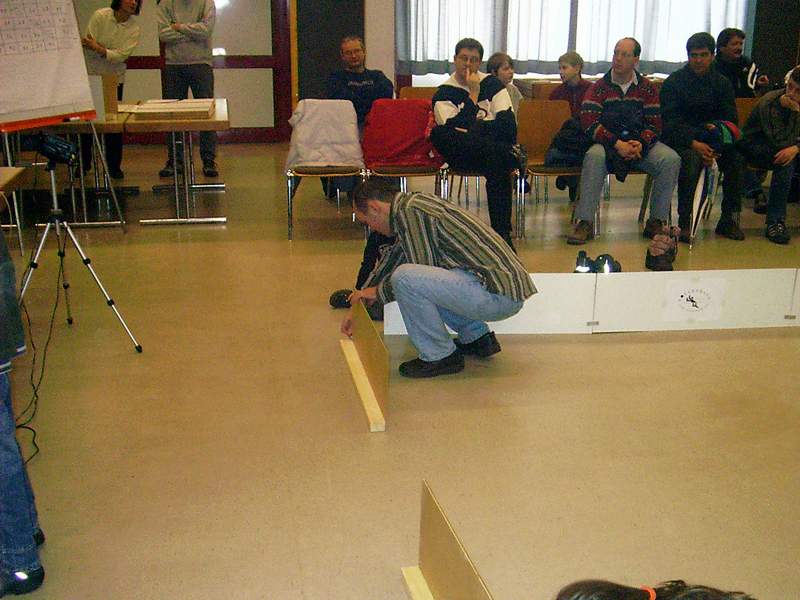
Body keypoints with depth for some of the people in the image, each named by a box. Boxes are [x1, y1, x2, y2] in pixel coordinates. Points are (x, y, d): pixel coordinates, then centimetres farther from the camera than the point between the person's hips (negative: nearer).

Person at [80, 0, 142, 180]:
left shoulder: (134, 28, -9)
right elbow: (88, 46, -14)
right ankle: (83, 163, 20)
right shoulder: (100, 15, -13)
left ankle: (114, 166, 13)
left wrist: (98, 48, -31)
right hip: (90, 74, -1)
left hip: (115, 78, 1)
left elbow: (121, 55, -19)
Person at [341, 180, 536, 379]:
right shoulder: (413, 204, 19)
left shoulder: (409, 211, -11)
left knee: (404, 278, -21)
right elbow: (390, 261, 30)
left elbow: (421, 271, -10)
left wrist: (378, 292, 5)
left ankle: (440, 356, -4)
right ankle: (478, 338, 24)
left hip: (499, 297, -10)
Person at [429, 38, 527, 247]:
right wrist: (473, 94, -10)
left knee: (496, 162, -36)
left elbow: (508, 125, -3)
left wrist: (471, 129, -10)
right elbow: (454, 129, -13)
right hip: (462, 156, 0)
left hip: (495, 150, 0)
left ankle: (502, 233, -31)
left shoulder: (492, 84, 11)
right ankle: (512, 154, -31)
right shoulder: (444, 92, 6)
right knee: (438, 135, -31)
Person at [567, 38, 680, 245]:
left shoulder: (647, 88, 10)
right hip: (607, 143, -2)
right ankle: (584, 222, -32)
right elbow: (589, 123, -9)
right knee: (594, 156, -36)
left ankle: (656, 222, -14)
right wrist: (617, 144, -21)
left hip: (640, 144, 2)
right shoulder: (599, 88, 3)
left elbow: (655, 124, 5)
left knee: (671, 159, -24)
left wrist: (640, 143, -17)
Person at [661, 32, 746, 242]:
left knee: (736, 156, -25)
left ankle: (729, 219, -14)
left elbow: (730, 120, 6)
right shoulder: (674, 82, 0)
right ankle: (685, 222, -28)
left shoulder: (722, 83, 11)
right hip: (680, 139, -4)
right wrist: (694, 144, -26)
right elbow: (670, 122, -10)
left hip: (713, 138, 4)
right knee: (691, 158, -36)